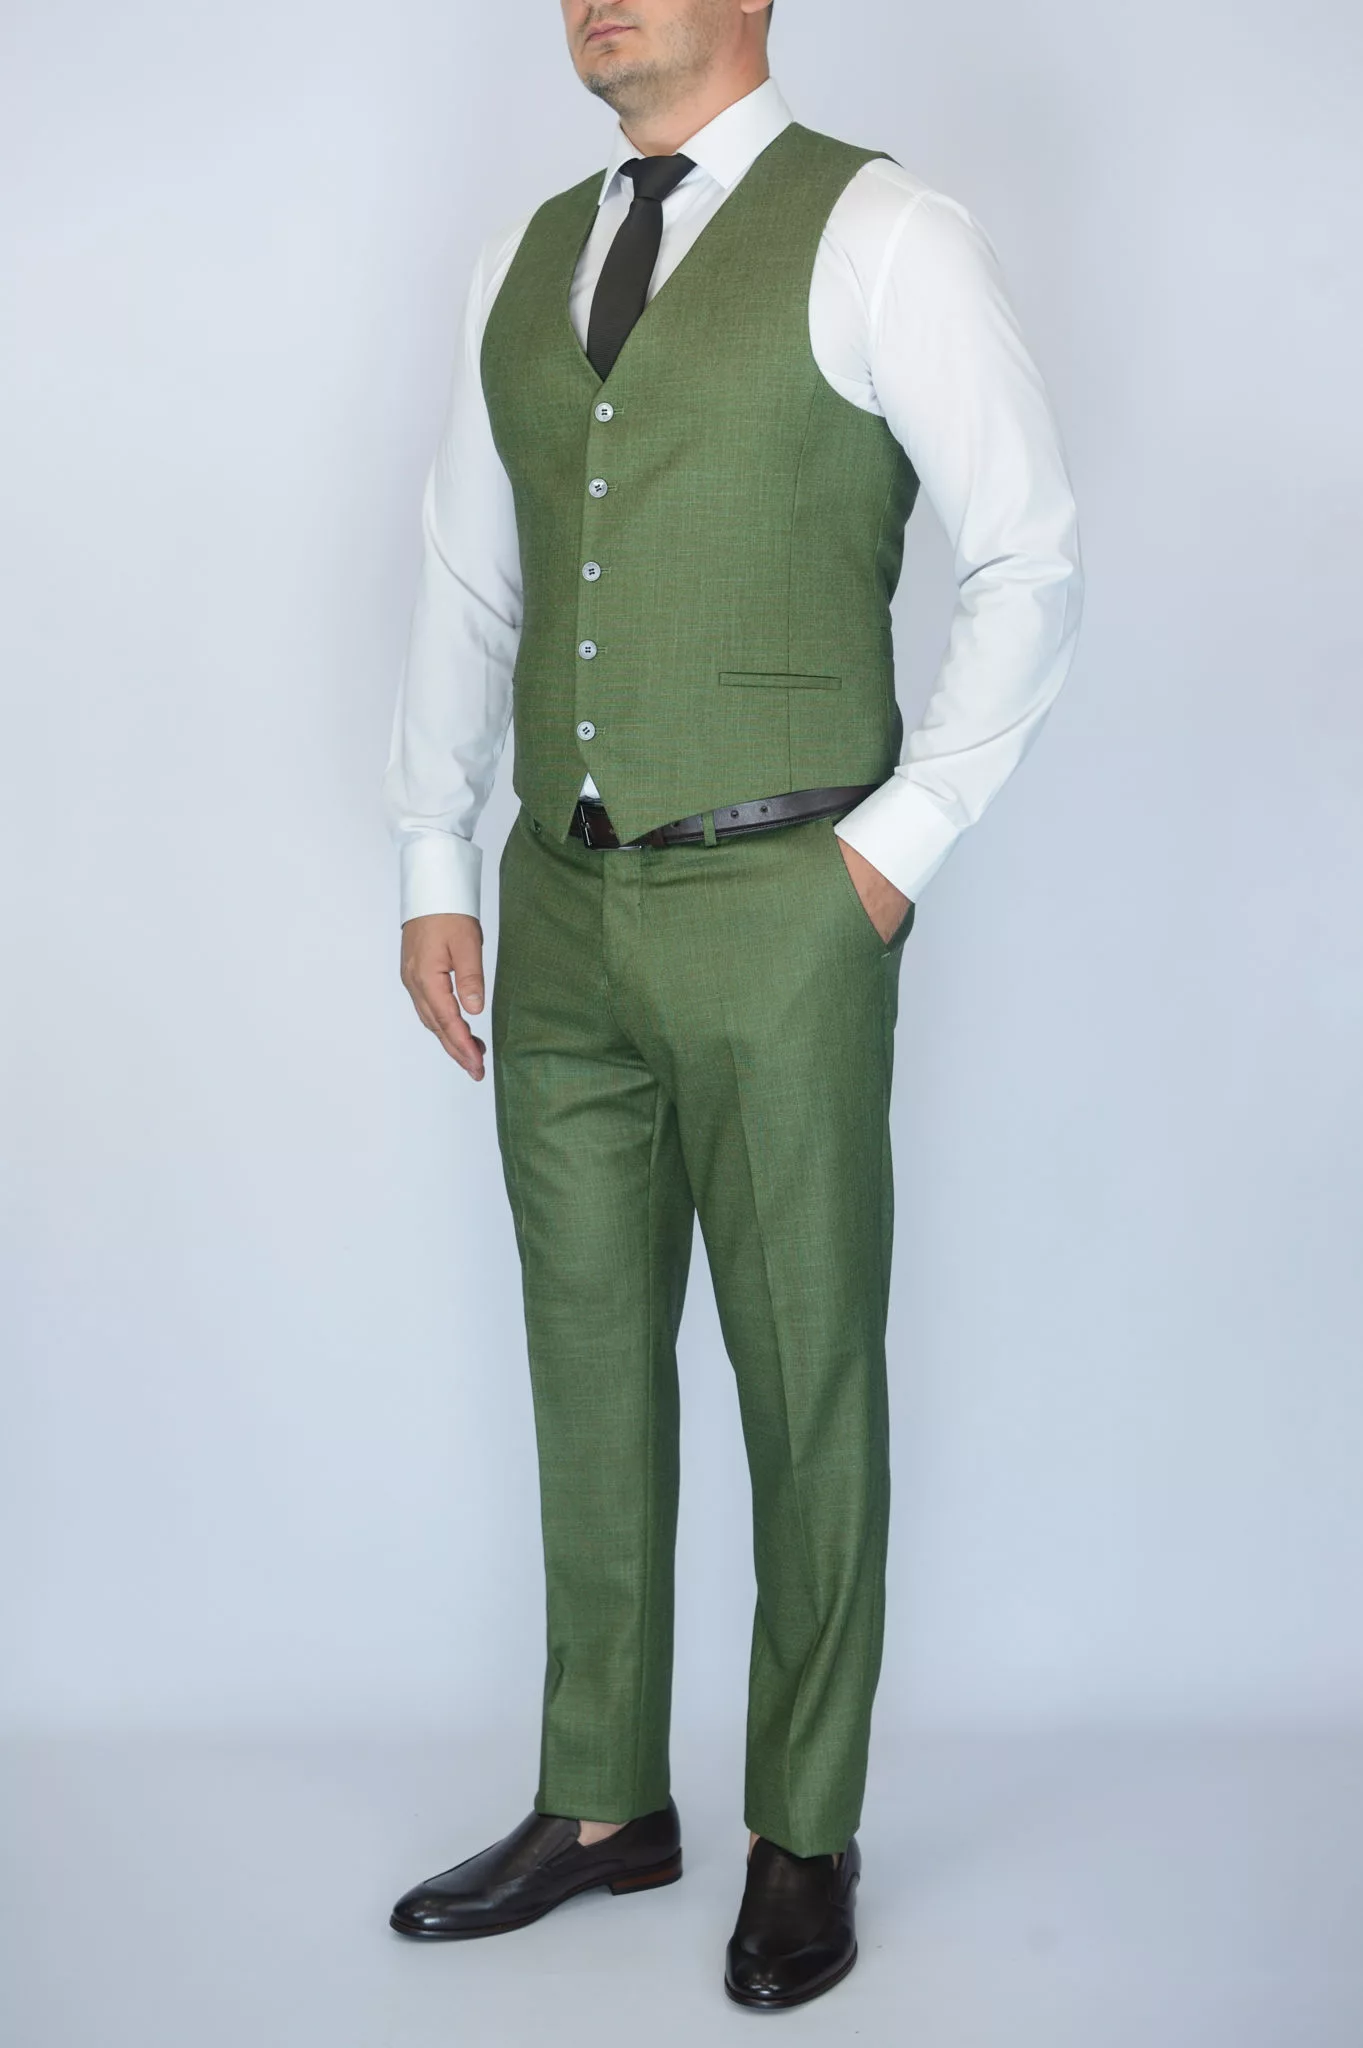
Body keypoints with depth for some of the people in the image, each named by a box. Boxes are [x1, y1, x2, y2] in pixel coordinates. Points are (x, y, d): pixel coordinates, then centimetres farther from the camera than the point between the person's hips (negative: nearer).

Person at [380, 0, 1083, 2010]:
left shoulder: (881, 237, -3)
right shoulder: (519, 264, 14)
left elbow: (1030, 558, -3)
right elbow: (469, 583, 17)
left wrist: (901, 835, -8)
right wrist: (436, 866, 11)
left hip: (776, 910, -5)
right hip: (559, 906, 6)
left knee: (807, 1378, 4)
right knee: (589, 1361, 13)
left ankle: (807, 1841, 21)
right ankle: (602, 1806, 29)